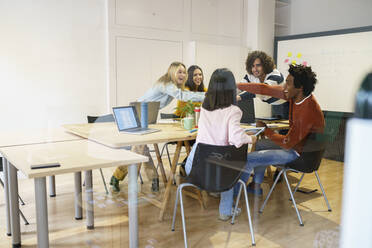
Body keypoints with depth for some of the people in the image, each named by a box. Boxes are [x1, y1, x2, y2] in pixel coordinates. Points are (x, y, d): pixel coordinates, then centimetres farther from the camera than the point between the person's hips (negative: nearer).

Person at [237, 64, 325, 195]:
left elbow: (287, 143, -26)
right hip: (294, 142, 9)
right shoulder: (295, 95, -10)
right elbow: (264, 89, -5)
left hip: (300, 153, -9)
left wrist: (265, 129, -13)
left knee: (249, 158, -9)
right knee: (260, 145, 26)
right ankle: (256, 186, 35)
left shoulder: (307, 112, -34)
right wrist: (236, 85, -4)